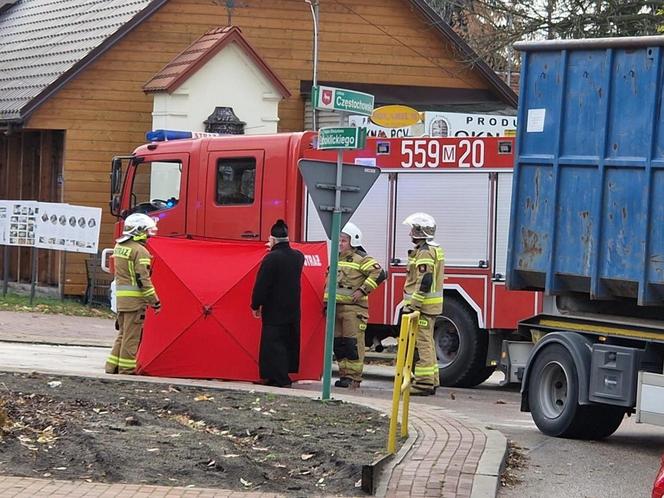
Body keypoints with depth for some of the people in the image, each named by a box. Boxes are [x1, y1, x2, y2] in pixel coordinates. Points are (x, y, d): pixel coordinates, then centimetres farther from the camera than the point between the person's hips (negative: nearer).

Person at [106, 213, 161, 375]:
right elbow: (143, 279, -17)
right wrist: (154, 301, -13)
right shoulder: (140, 251, -14)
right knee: (131, 336, -2)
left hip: (120, 295, 8)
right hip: (135, 299, -8)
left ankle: (112, 366, 17)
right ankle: (126, 369, 0)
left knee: (123, 334, 16)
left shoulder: (119, 247, 13)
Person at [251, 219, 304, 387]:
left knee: (274, 344, -2)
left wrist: (256, 305, -3)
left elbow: (261, 285, -15)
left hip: (274, 310, -7)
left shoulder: (271, 258, -16)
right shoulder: (298, 257, 4)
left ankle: (279, 378, -7)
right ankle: (285, 376, 20)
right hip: (293, 310, 7)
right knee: (289, 342, 14)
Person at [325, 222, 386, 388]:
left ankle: (354, 377, -6)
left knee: (353, 343, -8)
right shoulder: (336, 259, 19)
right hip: (336, 306, 8)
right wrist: (327, 302, 22)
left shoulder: (361, 259, -6)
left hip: (353, 308, -8)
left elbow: (378, 273, -16)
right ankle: (344, 374, 15)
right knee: (338, 343, 8)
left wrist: (363, 290, -17)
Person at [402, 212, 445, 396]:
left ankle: (424, 382, -10)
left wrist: (412, 304, -23)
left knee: (422, 343, -10)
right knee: (427, 343, 15)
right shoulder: (434, 250, 18)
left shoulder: (425, 252, -16)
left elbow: (425, 281, -24)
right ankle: (431, 381, 18)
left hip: (422, 305, -11)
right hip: (430, 306, 11)